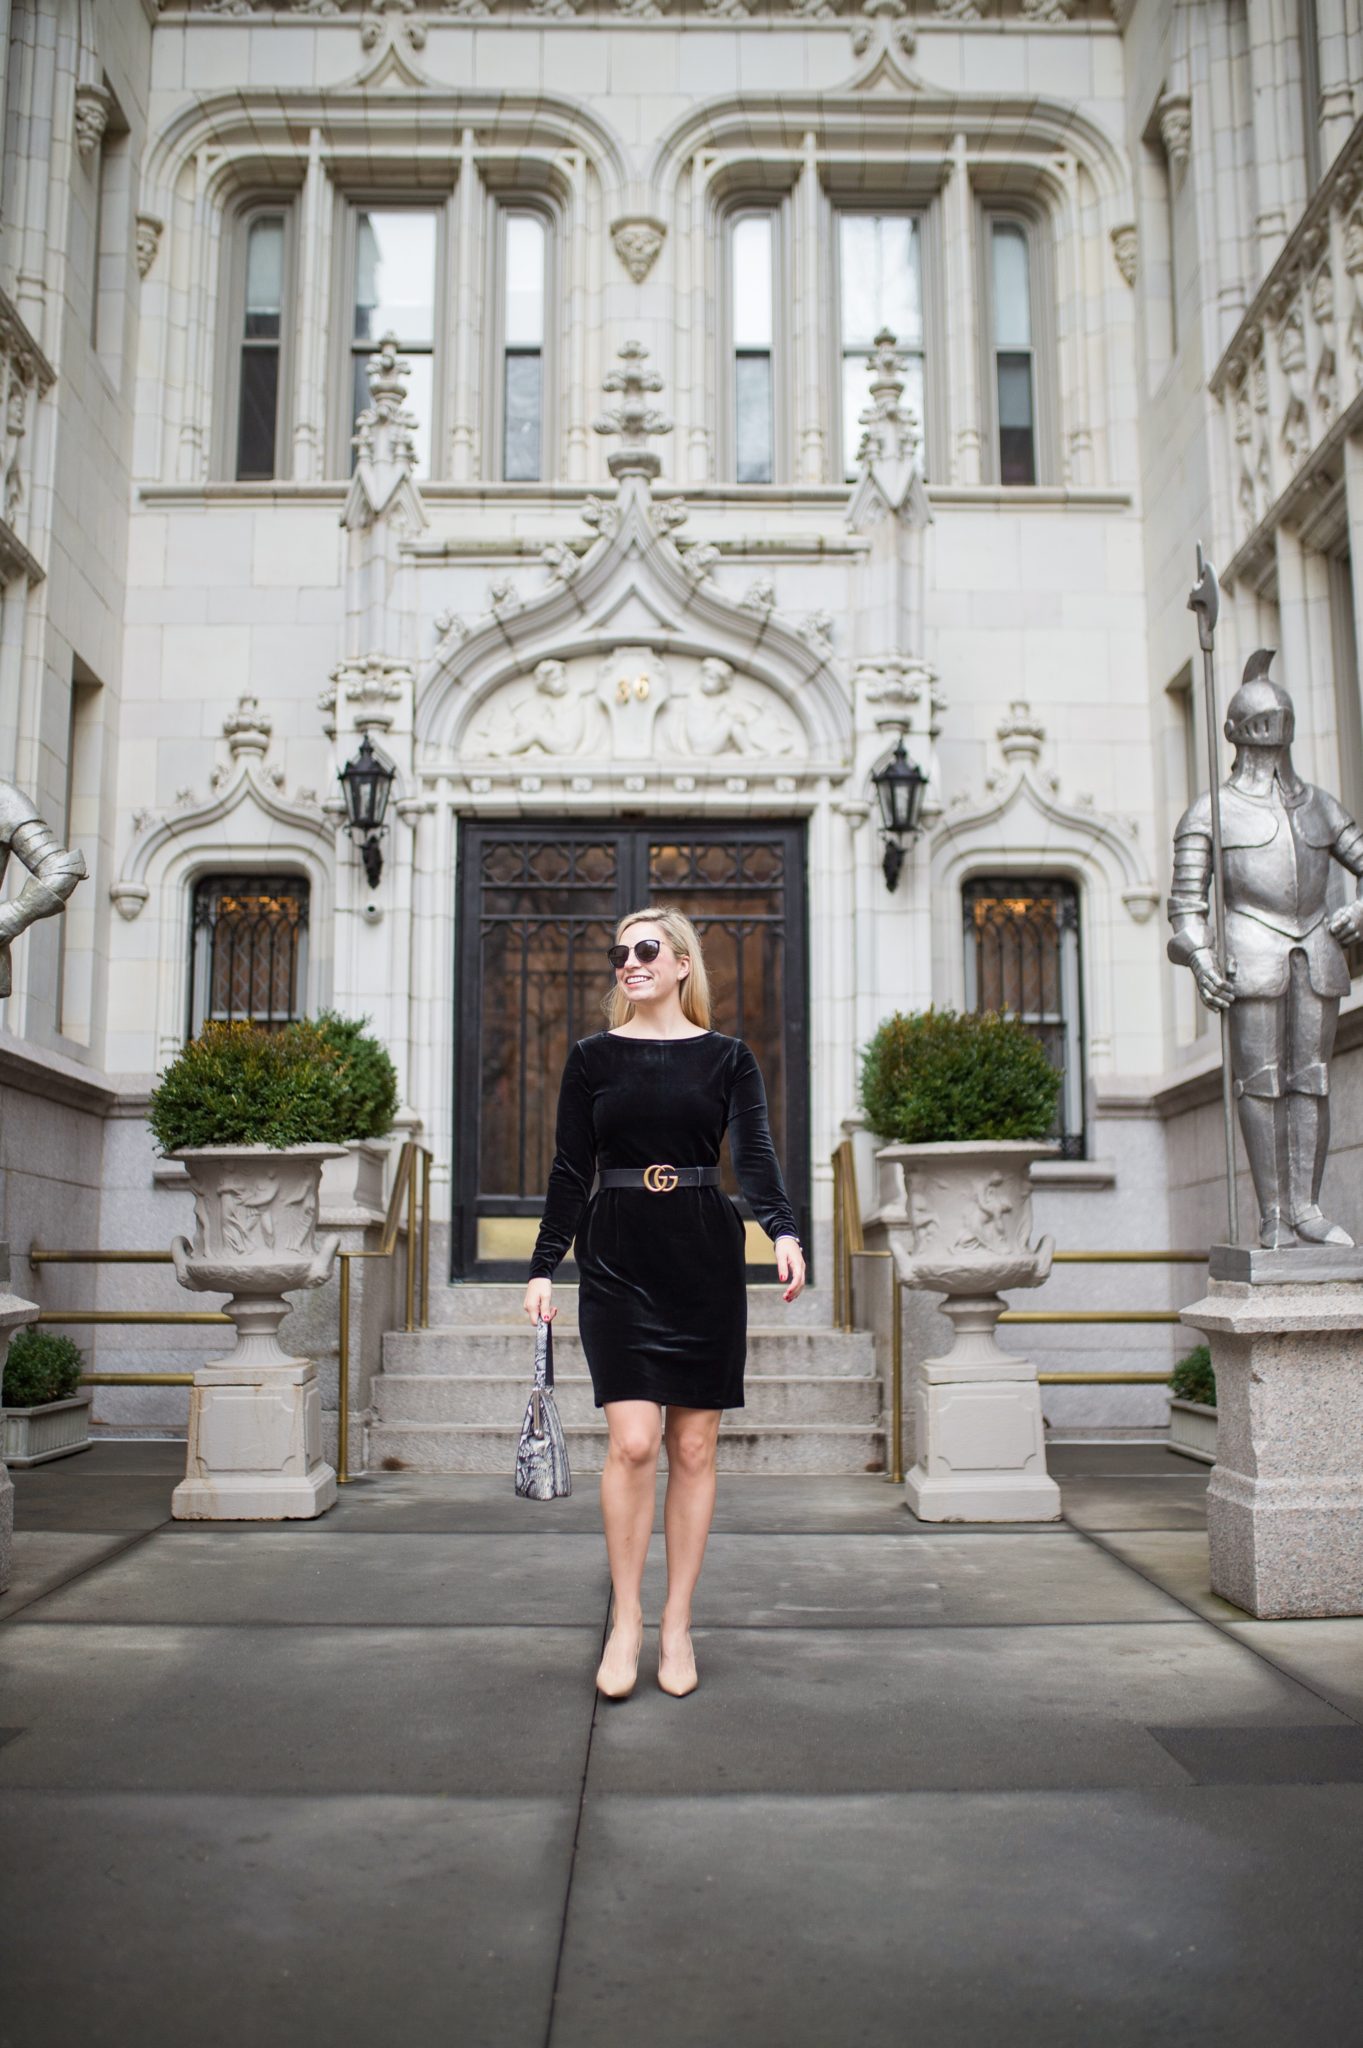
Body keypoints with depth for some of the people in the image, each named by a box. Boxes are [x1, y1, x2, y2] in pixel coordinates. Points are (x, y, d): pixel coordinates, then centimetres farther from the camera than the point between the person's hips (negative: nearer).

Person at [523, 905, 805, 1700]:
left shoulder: (728, 1058, 5)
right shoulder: (593, 1058, 7)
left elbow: (756, 1155, -6)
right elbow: (571, 1170, 7)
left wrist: (785, 1232, -24)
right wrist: (545, 1267, 1)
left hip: (705, 1256, 0)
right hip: (618, 1261, 0)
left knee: (694, 1449, 4)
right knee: (633, 1442, -9)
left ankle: (677, 1625, 17)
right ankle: (627, 1619, 8)